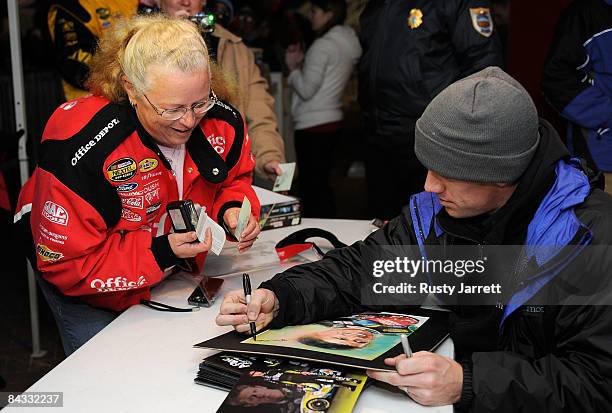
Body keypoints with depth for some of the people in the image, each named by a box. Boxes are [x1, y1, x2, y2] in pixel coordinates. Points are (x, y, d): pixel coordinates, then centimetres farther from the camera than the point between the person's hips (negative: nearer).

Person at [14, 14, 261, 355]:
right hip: (87, 291, -4)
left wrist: (232, 210, -22)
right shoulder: (81, 148, -37)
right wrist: (161, 252, -38)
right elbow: (64, 264, -31)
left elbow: (233, 180, 2)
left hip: (171, 277, 5)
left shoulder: (222, 122, -21)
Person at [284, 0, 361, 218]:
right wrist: (302, 63, 9)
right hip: (332, 120, 10)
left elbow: (307, 89, -16)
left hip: (313, 125, -10)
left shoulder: (322, 46, -14)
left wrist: (293, 69, 0)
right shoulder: (347, 42, 14)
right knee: (322, 183, 17)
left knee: (312, 186, -4)